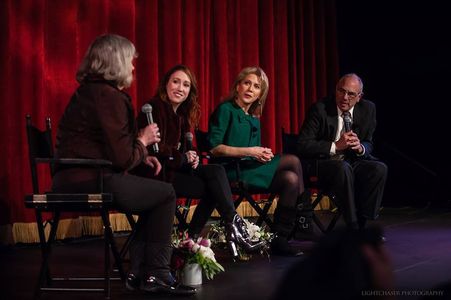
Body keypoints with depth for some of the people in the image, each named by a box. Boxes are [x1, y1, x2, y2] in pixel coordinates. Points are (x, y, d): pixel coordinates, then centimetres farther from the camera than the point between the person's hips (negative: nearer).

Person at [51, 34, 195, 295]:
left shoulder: (89, 91, 17)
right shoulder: (109, 96, -15)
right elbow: (123, 158, -17)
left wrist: (141, 155, 12)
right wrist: (143, 141, 2)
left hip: (72, 179, 10)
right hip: (90, 182, -10)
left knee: (153, 192, 20)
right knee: (166, 194, 2)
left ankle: (140, 272, 18)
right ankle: (156, 274, 9)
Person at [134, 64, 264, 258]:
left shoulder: (183, 114, 16)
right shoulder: (153, 109, -10)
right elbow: (152, 149, -18)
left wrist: (192, 158, -6)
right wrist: (183, 158, -13)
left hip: (175, 168, 8)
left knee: (216, 171, -14)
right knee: (212, 188, -20)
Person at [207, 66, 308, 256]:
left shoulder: (254, 118, 20)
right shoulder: (226, 110, -3)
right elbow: (214, 148, -12)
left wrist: (264, 154, -5)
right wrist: (249, 151, -18)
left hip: (251, 169, 8)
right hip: (230, 172, -8)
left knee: (290, 179, -18)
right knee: (293, 161, -17)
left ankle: (279, 240, -18)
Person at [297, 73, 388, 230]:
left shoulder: (368, 109, 1)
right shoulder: (320, 108, -12)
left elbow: (369, 145, 9)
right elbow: (302, 145, -17)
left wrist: (360, 148, -17)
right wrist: (335, 146, -26)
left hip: (353, 161, 5)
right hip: (325, 163, -4)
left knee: (380, 169, -23)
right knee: (343, 168, -35)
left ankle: (363, 223, -18)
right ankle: (353, 226, -27)